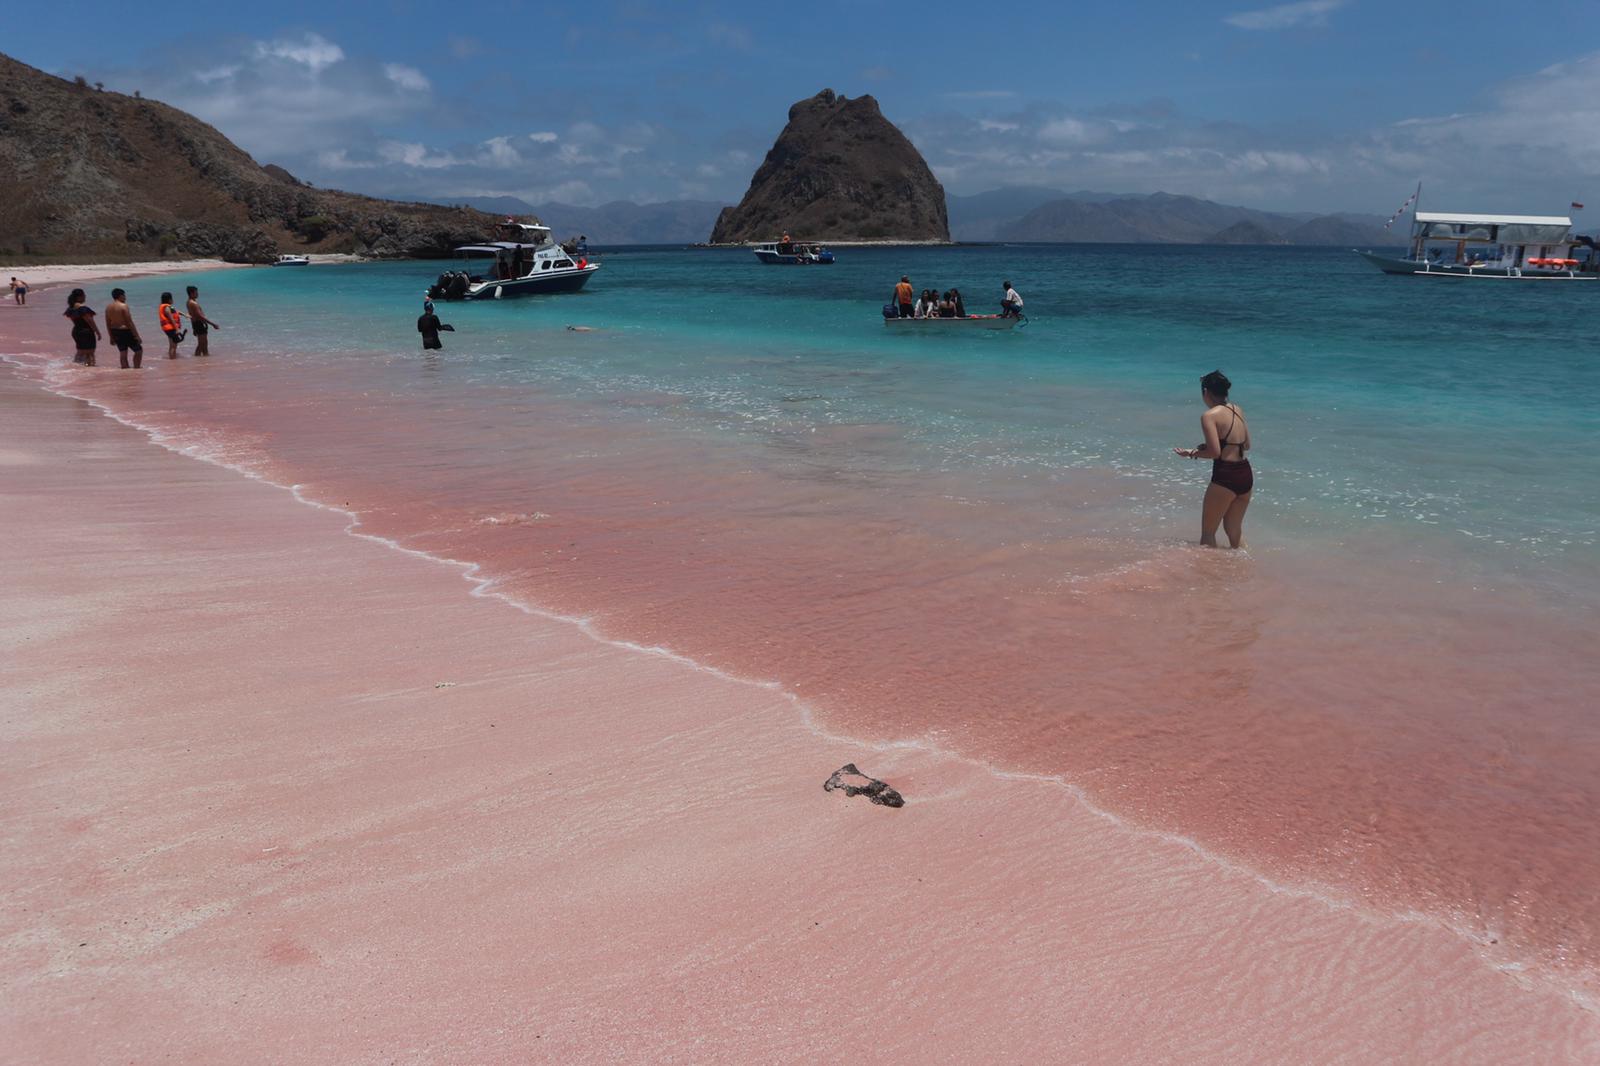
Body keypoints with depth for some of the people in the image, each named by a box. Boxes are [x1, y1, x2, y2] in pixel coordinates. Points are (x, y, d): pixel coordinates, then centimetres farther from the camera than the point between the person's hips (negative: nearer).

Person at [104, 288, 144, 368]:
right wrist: (137, 336, -12)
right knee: (139, 350, 6)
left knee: (123, 354, 12)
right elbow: (130, 323, -16)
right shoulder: (123, 306, -14)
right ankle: (136, 369, 1)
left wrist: (111, 337, 19)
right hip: (125, 331, -7)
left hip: (115, 332, 7)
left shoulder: (108, 307, 8)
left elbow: (108, 324, 11)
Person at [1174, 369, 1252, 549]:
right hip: (1246, 475, 7)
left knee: (1208, 531, 7)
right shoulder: (1237, 410, 10)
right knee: (1235, 530, 20)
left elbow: (1215, 452, -18)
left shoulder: (1209, 416, -12)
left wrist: (1192, 453, 0)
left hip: (1225, 476, -7)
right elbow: (1246, 445, 18)